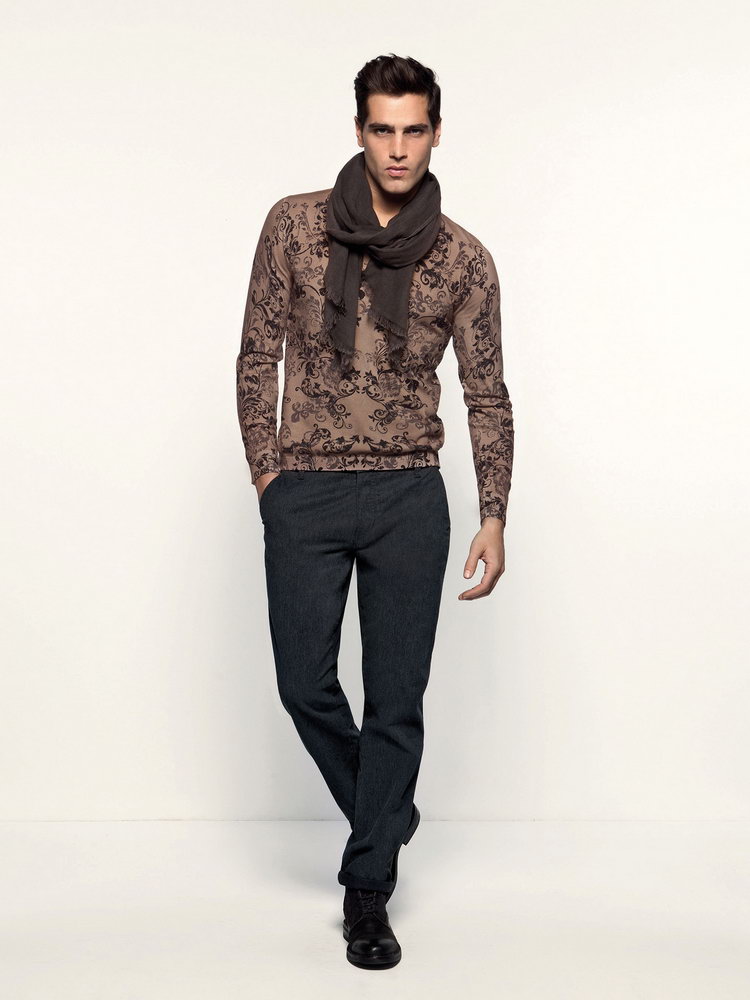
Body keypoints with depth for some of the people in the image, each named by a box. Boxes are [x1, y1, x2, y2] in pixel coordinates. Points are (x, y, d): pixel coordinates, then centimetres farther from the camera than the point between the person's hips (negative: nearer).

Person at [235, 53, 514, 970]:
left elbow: (486, 392, 4)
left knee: (397, 698, 1)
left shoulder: (462, 258, 2)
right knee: (305, 684, 4)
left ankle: (368, 891, 15)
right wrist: (265, 473, -1)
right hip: (304, 494, 1)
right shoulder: (295, 224, 1)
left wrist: (494, 515, -1)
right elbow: (258, 354, 4)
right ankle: (384, 814, 32)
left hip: (409, 496, 0)